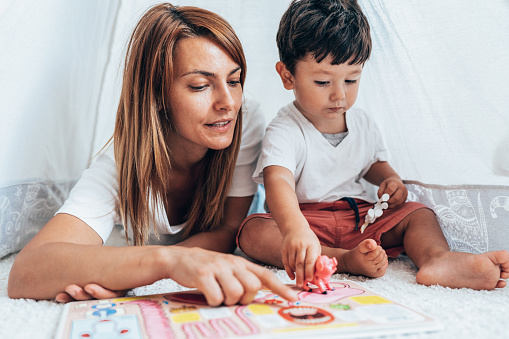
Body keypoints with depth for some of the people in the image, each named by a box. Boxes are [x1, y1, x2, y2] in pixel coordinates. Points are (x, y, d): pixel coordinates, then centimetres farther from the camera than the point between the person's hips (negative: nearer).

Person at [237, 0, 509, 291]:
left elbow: (374, 163, 25)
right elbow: (278, 182, -36)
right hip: (306, 218, -5)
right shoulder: (285, 131, -17)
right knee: (252, 231, -31)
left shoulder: (363, 123, 5)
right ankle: (345, 260, -43)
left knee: (418, 213, -11)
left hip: (360, 218, 5)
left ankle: (437, 258, -41)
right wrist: (295, 229, -55)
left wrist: (390, 180, 1)